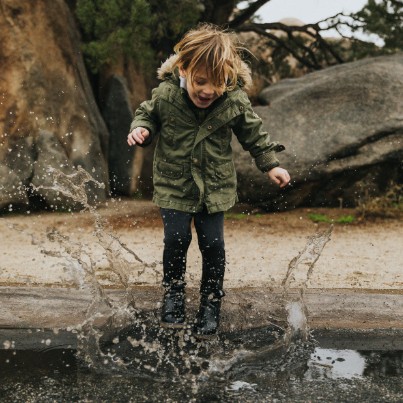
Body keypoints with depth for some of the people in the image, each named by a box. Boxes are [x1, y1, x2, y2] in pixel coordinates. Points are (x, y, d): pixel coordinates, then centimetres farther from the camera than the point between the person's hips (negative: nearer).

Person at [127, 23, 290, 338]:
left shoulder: (235, 101, -14)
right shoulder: (165, 95, -15)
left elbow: (253, 133, 2)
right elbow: (148, 114, 5)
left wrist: (271, 164, 0)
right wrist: (140, 129, -15)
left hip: (216, 186, 0)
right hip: (174, 184, 0)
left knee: (213, 243, 0)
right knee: (176, 239, -5)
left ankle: (211, 301, 20)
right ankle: (174, 293, 21)